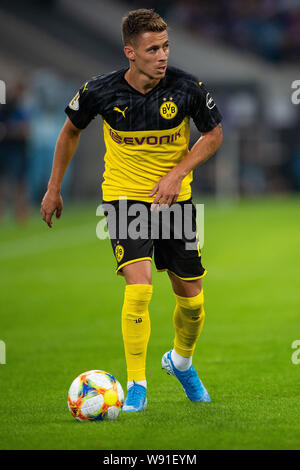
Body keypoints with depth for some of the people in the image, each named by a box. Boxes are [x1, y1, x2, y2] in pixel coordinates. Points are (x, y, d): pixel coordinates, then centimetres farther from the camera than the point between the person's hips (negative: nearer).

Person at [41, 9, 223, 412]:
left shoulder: (187, 88, -15)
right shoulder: (101, 91, -14)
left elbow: (214, 135, 1)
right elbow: (72, 130, 6)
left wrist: (177, 173, -13)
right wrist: (54, 189, 11)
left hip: (174, 197, 2)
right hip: (124, 195, -2)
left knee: (191, 297, 8)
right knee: (139, 288, -20)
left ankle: (182, 361, 40)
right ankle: (136, 387, -7)